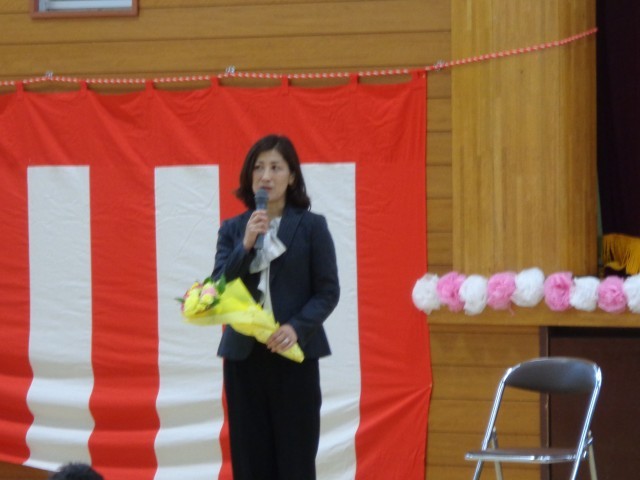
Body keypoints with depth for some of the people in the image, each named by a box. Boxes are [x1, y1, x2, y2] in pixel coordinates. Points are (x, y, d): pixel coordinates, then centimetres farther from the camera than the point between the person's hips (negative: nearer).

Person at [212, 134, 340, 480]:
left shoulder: (311, 226, 1)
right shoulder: (232, 229, 9)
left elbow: (328, 291, -1)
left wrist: (297, 328, -17)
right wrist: (246, 245, -13)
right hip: (244, 356, 2)